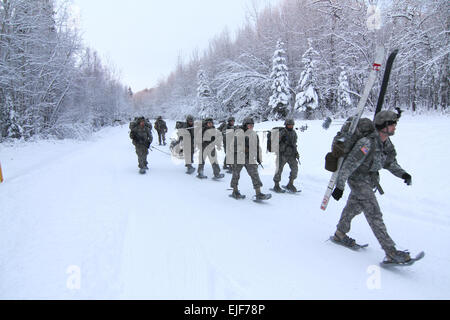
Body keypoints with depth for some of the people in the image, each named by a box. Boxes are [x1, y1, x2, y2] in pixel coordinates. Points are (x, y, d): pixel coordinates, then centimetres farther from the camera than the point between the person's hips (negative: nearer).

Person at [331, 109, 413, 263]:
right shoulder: (367, 143, -28)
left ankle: (340, 234, 41)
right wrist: (340, 186, -26)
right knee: (374, 215, -11)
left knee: (353, 208, 22)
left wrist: (402, 173, -5)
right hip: (358, 180, -10)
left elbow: (390, 163, 13)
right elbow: (349, 165, -27)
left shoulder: (387, 143, 0)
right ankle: (391, 252, -10)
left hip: (370, 181, 10)